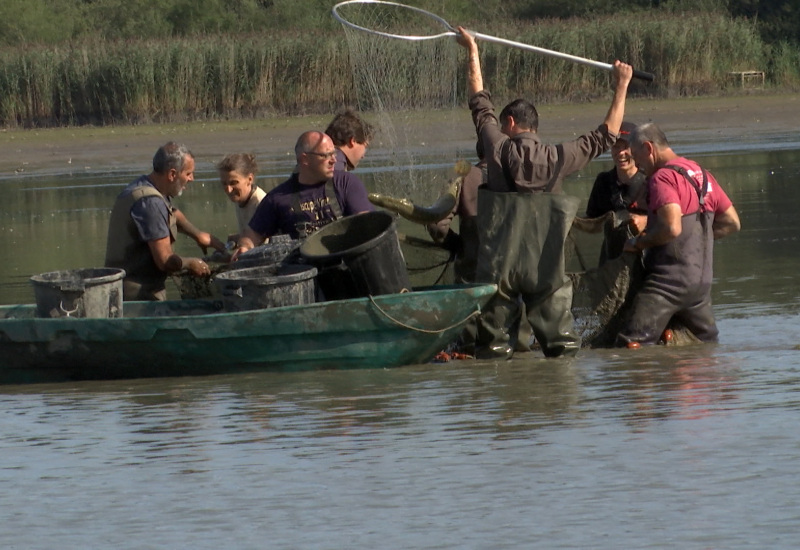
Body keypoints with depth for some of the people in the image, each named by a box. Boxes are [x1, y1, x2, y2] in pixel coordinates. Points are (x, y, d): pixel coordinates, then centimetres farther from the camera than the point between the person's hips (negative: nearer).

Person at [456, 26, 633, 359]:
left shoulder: (499, 149, -1)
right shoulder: (557, 158, 0)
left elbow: (480, 103, 13)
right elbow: (606, 135, 11)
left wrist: (472, 51, 25)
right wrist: (621, 87, 21)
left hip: (499, 265, -1)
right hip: (545, 265, 1)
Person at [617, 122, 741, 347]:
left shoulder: (663, 178, -13)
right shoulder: (702, 174, 15)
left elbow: (672, 228, -26)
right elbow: (732, 223, 19)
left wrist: (638, 242, -11)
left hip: (669, 277, -9)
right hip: (702, 278, 9)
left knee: (631, 344, -17)